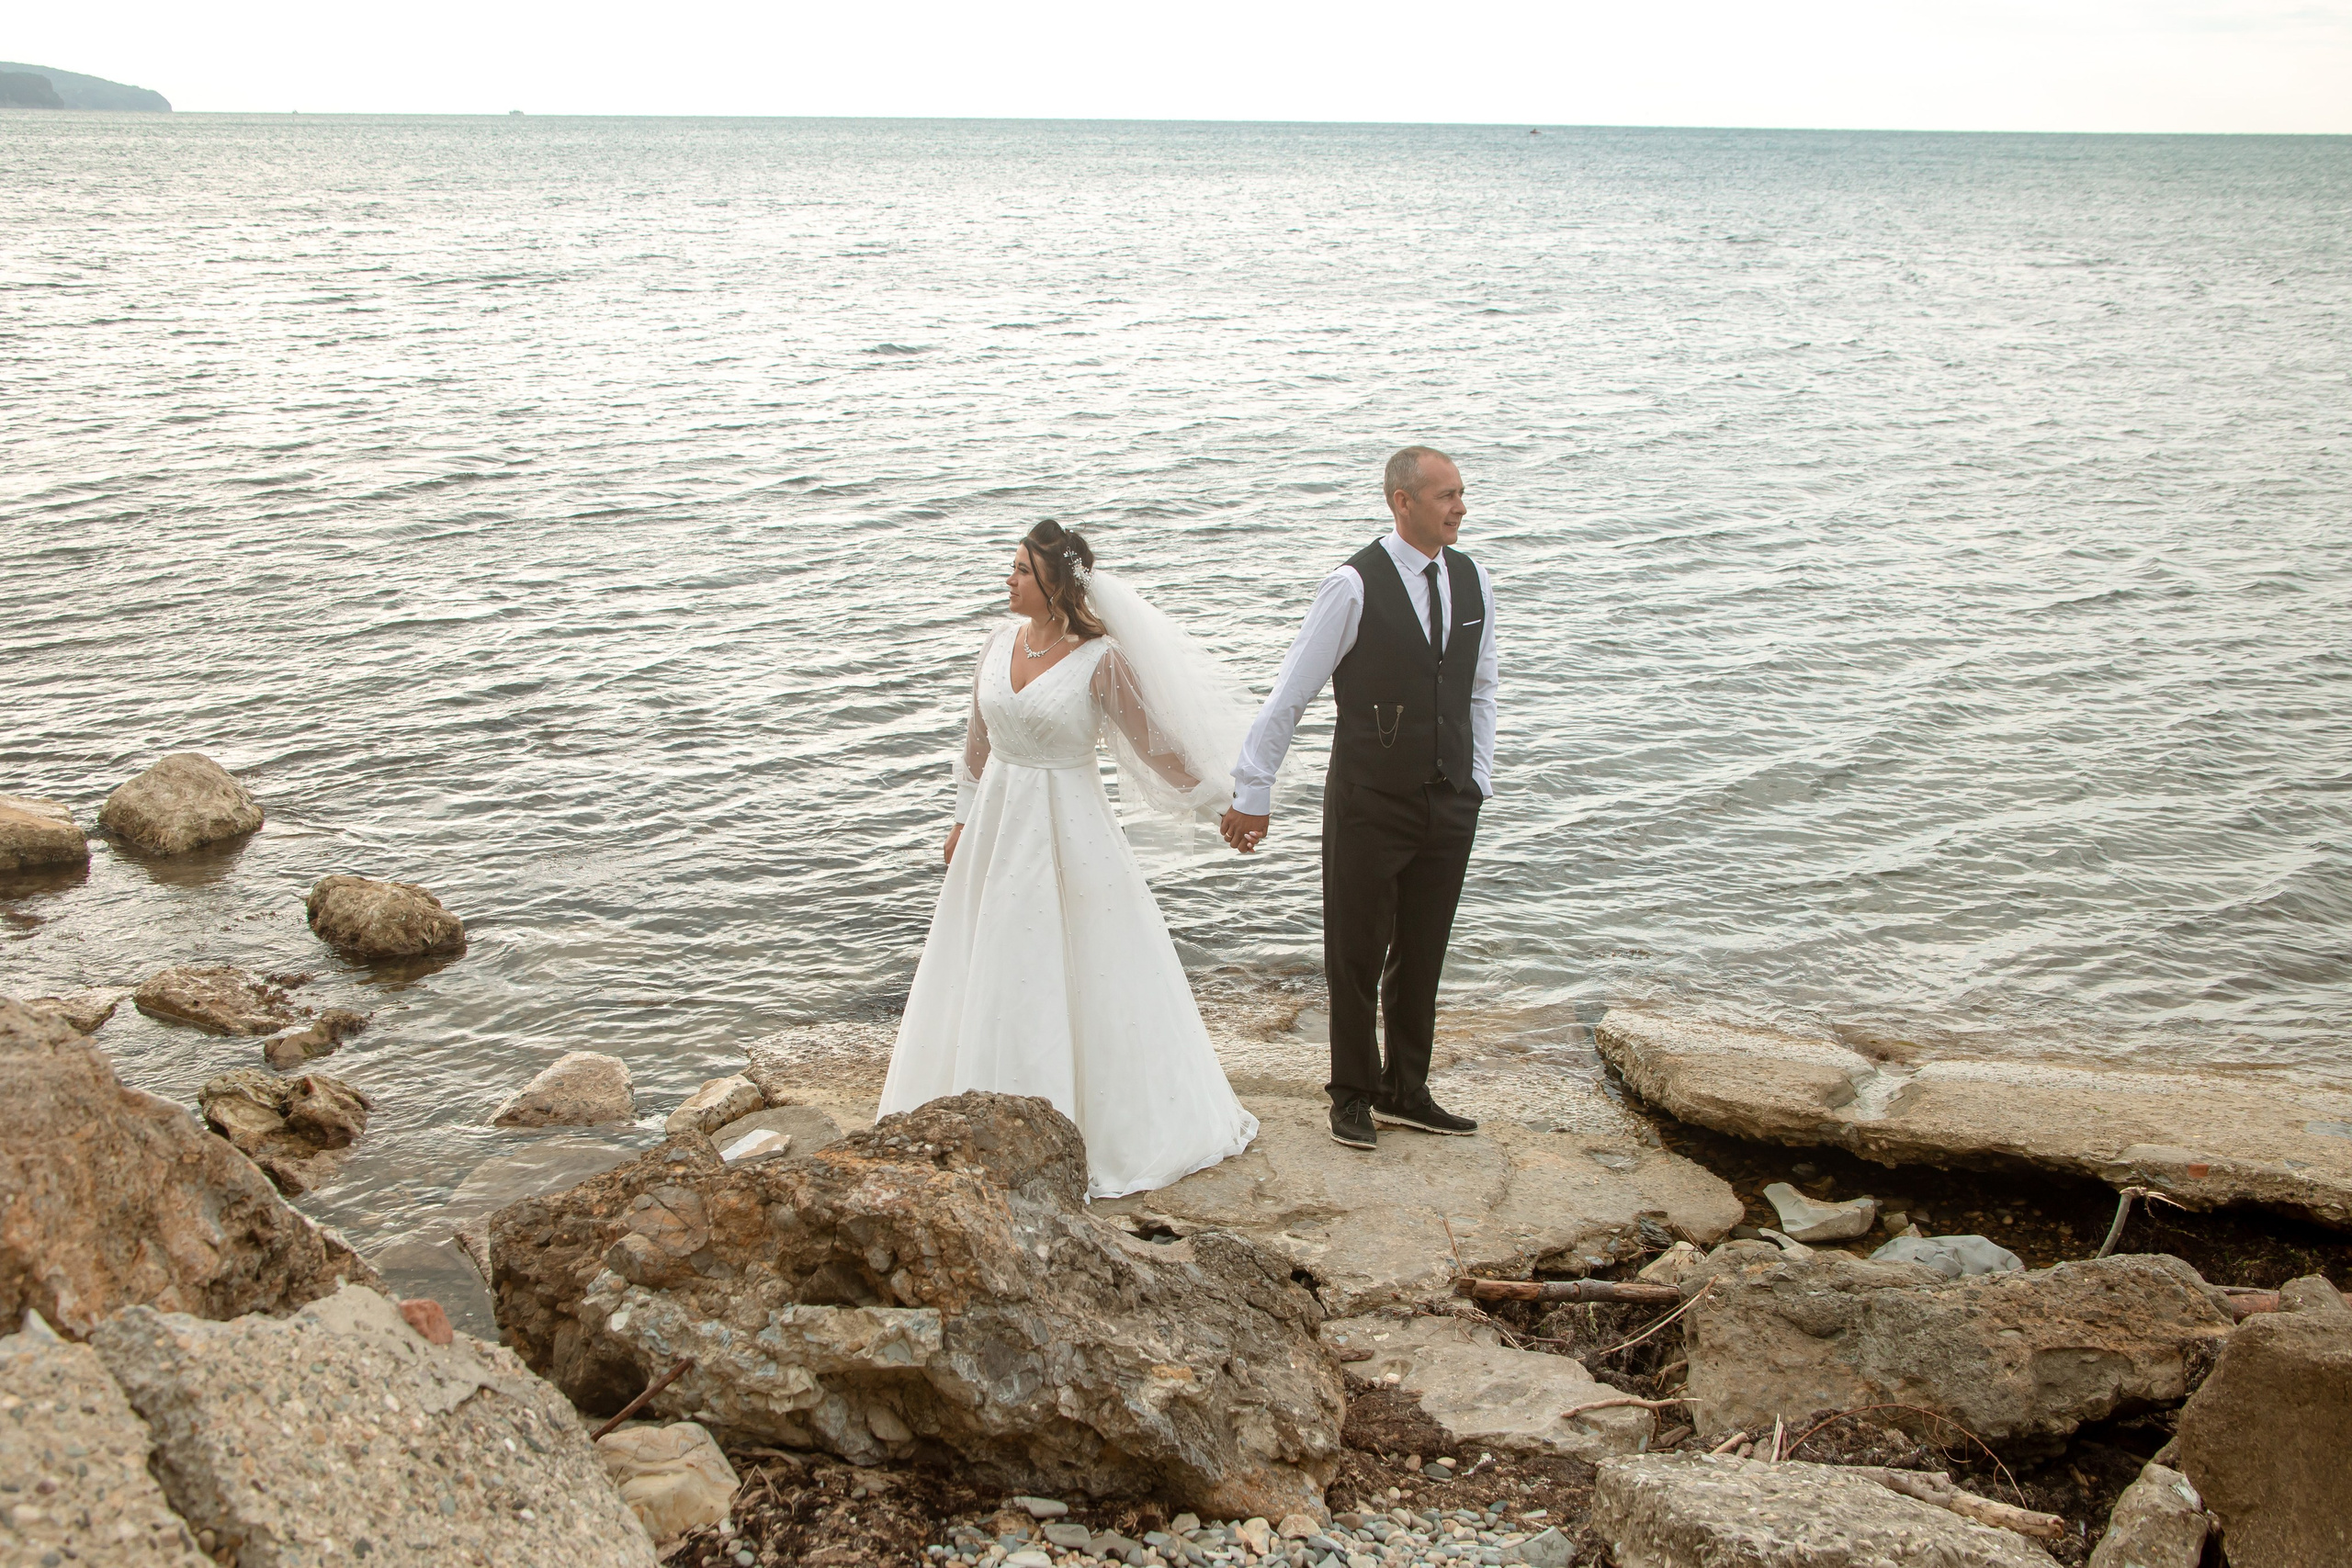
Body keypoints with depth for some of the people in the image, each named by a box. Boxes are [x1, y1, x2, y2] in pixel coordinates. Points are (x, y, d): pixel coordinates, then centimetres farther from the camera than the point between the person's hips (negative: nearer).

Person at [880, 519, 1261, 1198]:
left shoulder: (1100, 660, -14)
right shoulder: (999, 645, 3)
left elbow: (1156, 740, -8)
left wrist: (1220, 800, -7)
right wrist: (965, 818, 19)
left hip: (1068, 830, -6)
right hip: (997, 829, 6)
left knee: (1083, 976, 2)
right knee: (992, 977, 12)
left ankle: (1109, 1126, 17)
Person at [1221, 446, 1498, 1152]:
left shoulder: (1471, 581, 3)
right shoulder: (1355, 587, -14)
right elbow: (1289, 695, -9)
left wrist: (1478, 778, 11)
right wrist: (1252, 793, -6)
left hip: (1449, 804, 5)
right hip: (1370, 803, -5)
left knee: (1422, 955, 14)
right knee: (1356, 955, 7)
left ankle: (1405, 1093, 28)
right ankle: (1352, 1094, 24)